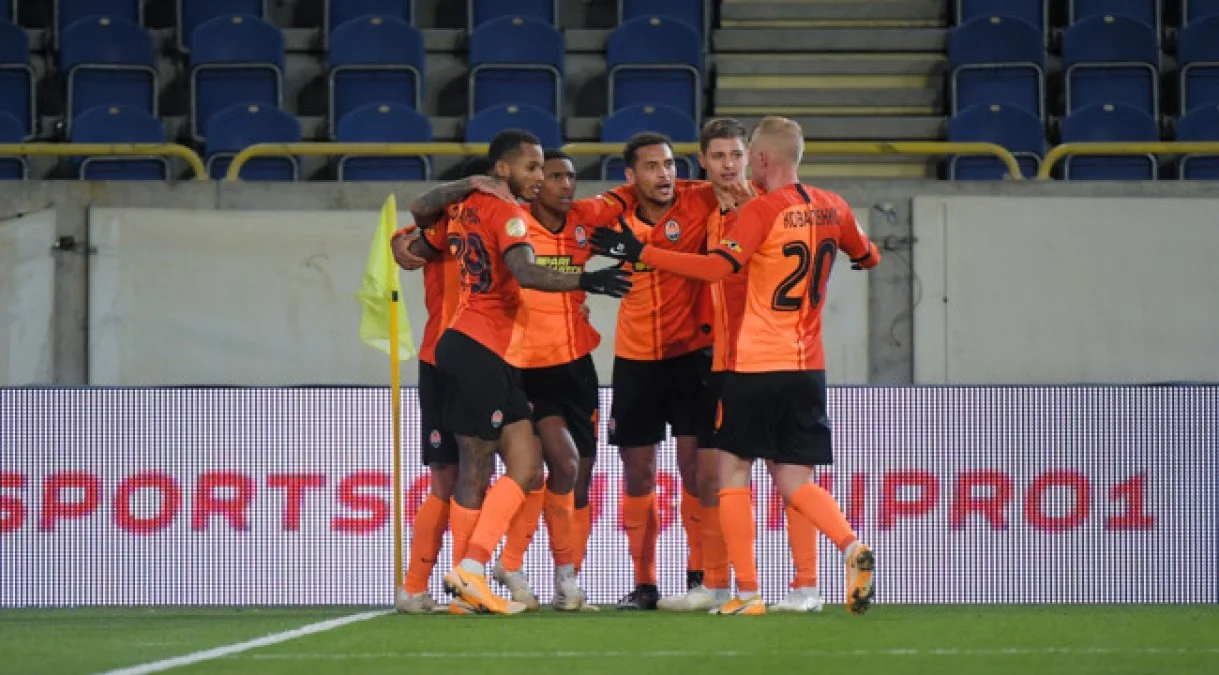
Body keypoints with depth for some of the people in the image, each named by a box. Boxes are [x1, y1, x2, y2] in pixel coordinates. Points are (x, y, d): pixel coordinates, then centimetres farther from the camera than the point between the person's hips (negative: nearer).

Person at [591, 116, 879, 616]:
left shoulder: (762, 210, -12)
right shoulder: (831, 209, 8)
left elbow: (718, 266, -23)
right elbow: (868, 257, 24)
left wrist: (641, 252, -22)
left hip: (755, 366, -6)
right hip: (807, 367, 6)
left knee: (733, 471, 4)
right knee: (792, 480, 9)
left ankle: (747, 593, -2)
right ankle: (853, 548, -17)